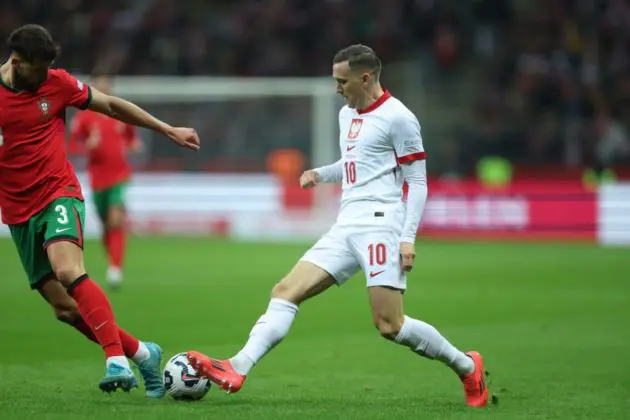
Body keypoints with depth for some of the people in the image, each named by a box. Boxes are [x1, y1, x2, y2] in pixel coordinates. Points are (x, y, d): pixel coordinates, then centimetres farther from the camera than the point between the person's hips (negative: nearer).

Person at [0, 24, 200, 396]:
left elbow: (111, 105, 10)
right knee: (65, 308, 0)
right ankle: (141, 353, 15)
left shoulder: (57, 83, -3)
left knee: (69, 271, -31)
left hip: (59, 195, -2)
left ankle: (117, 360, -35)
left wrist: (168, 130, 13)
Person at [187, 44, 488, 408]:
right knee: (286, 291, -7)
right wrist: (321, 174, 15)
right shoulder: (347, 114, 18)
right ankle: (238, 369, -17)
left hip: (380, 225, -8)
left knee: (390, 325, -13)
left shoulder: (397, 118, -7)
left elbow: (417, 181, -8)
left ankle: (467, 367, 6)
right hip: (347, 228, 8)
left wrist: (408, 238, -16)